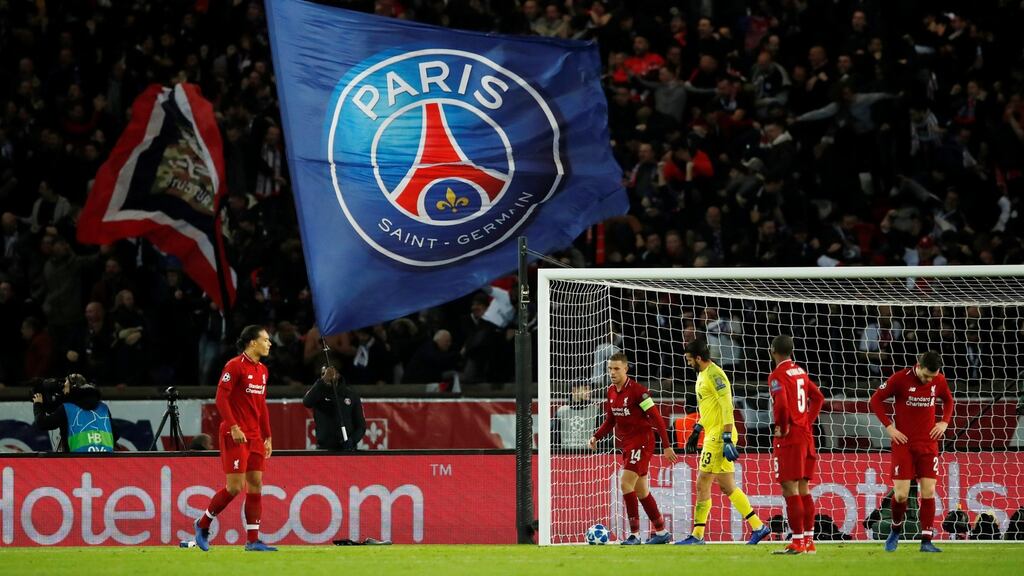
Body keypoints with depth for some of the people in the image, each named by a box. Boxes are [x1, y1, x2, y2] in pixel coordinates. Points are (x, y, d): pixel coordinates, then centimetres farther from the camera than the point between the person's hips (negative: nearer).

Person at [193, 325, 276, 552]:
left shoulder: (262, 371, 14)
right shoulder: (235, 365, -10)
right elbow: (221, 397, -15)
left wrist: (267, 437, 16)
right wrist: (233, 427, -21)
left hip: (255, 437, 8)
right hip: (235, 435, -8)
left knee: (256, 484, 2)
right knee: (235, 486, -9)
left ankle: (253, 540, 3)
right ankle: (203, 524, 10)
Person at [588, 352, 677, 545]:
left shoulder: (637, 390, -16)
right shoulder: (611, 392, 8)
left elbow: (656, 418, -16)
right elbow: (610, 421, 20)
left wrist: (667, 446, -17)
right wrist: (596, 437, 5)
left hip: (641, 441, -8)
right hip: (627, 444, 8)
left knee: (626, 484, -16)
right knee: (641, 491, 11)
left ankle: (634, 534, -13)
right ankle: (661, 532, 21)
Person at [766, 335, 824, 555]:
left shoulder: (778, 375, -11)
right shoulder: (800, 372, 14)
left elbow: (781, 403, -25)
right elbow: (818, 397, 20)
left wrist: (781, 427, -12)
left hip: (789, 438, -8)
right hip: (806, 434, 8)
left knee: (790, 490, -7)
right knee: (803, 489, 12)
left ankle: (798, 542, -10)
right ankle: (809, 541, 14)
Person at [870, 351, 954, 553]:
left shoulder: (939, 381, -1)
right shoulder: (900, 379, -11)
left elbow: (948, 400, 20)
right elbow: (876, 399, -2)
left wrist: (944, 422, 3)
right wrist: (889, 426, -9)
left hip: (928, 443, 3)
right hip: (904, 443, -3)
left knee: (928, 492, -4)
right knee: (901, 494, -5)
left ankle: (926, 541, 0)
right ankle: (895, 530, 22)